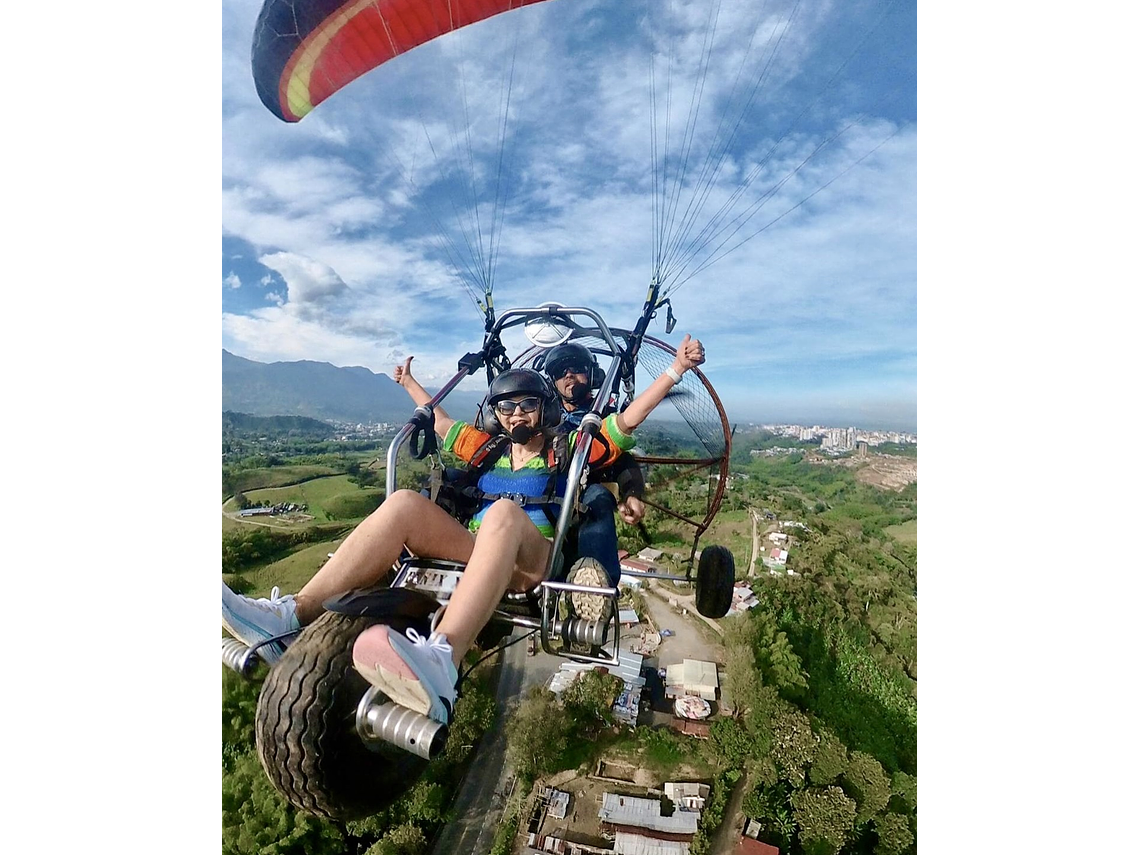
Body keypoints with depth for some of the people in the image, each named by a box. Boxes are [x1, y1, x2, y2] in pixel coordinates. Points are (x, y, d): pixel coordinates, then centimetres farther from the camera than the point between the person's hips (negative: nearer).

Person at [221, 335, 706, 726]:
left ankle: (440, 662, -60)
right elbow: (442, 423, 38)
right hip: (472, 551, 4)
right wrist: (409, 383, 51)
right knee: (404, 503, -19)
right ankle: (292, 616, -30)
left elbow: (626, 421, 9)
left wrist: (676, 370, 4)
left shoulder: (568, 450, 16)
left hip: (531, 564, -4)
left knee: (503, 514, -37)